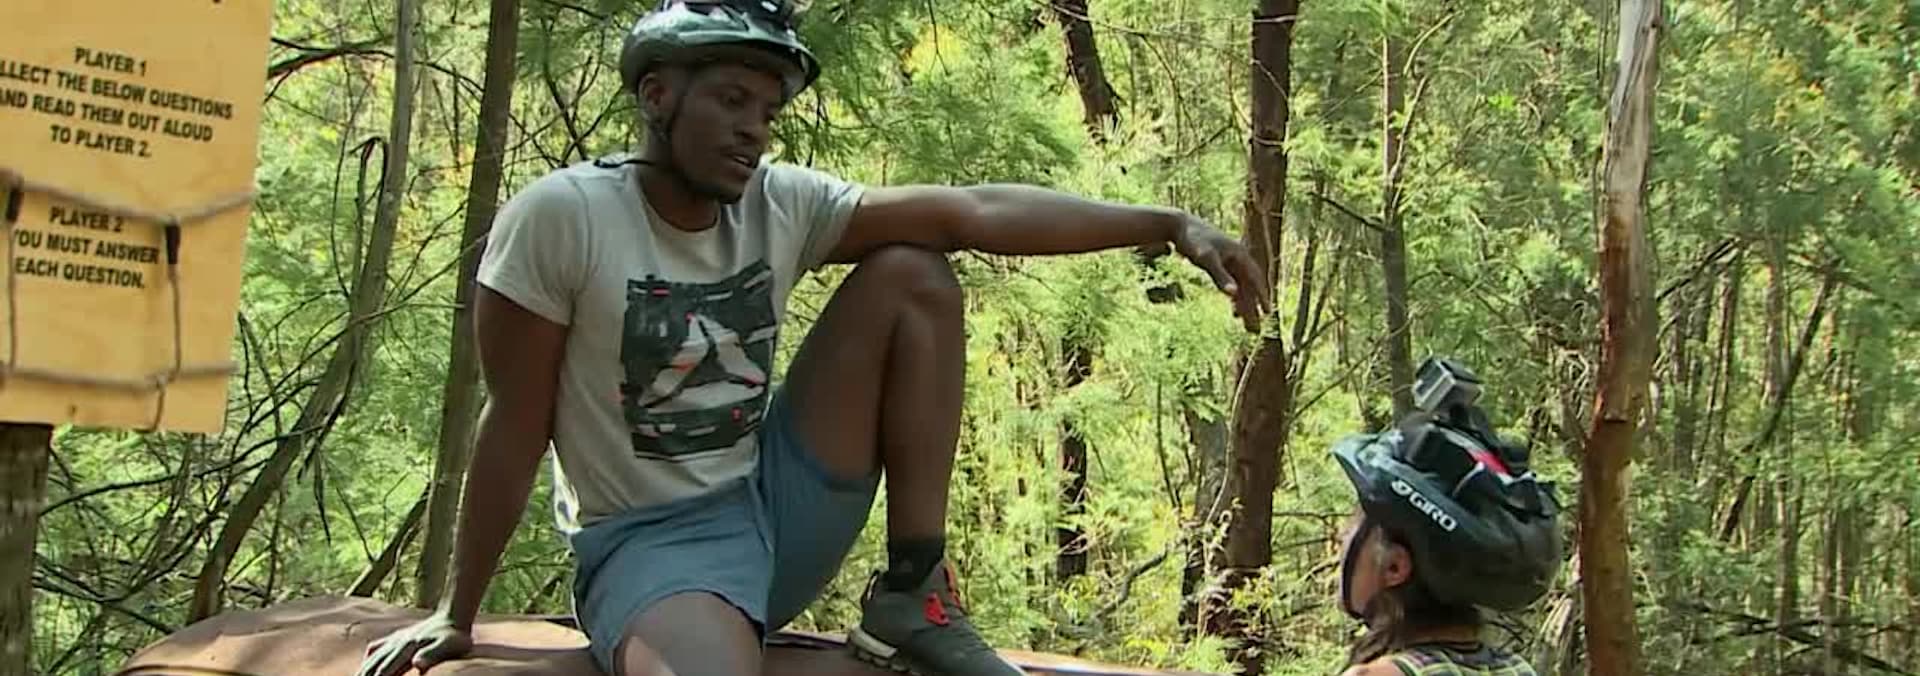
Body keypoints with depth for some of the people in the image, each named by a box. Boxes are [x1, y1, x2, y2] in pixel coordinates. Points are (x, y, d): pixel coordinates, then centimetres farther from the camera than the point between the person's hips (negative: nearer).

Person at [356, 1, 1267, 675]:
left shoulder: (781, 203, -2)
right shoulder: (562, 216, -15)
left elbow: (976, 210, -10)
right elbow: (516, 427, -11)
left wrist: (1169, 225, -18)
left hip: (775, 507, 8)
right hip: (651, 540, -7)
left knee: (911, 276, -5)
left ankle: (913, 596, -3)